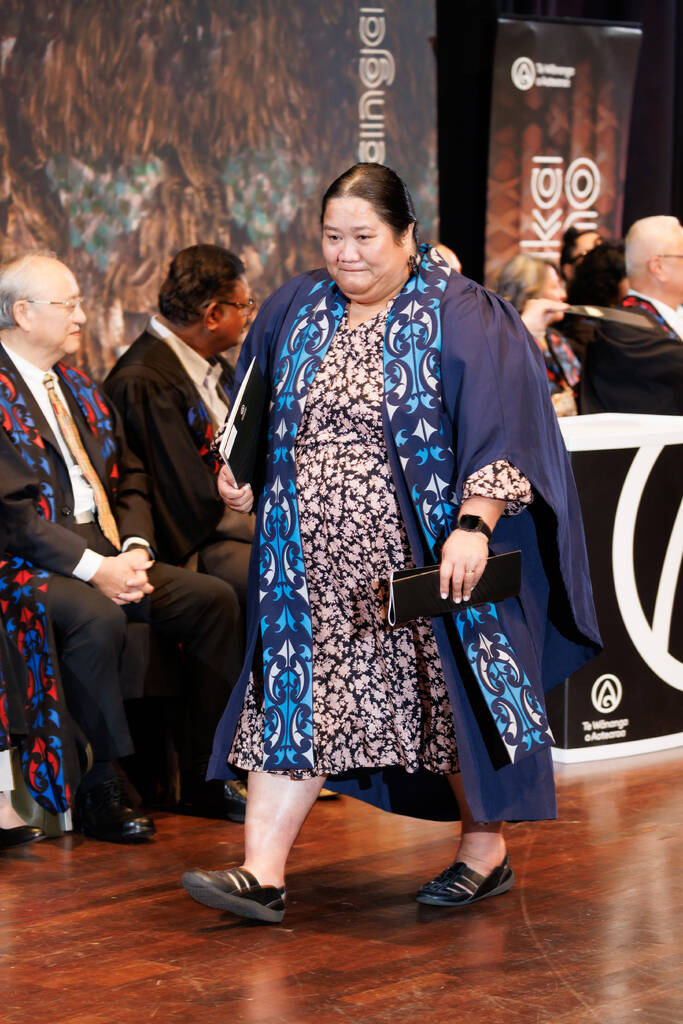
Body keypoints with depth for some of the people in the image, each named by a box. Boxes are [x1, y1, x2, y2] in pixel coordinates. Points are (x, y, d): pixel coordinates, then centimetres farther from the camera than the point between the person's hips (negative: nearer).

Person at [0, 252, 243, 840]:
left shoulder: (80, 389, 19)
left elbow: (129, 480, 17)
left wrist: (134, 549, -3)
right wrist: (92, 566, -22)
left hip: (108, 555, 8)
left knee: (215, 599, -5)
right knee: (97, 617, -36)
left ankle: (206, 771, 1)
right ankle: (99, 791, -24)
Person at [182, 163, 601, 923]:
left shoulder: (461, 318, -9)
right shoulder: (297, 307, 8)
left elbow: (501, 428, -16)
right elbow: (255, 405, 24)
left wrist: (473, 526, -25)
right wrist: (236, 465, 12)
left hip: (426, 563, -4)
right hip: (314, 563, 4)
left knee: (450, 695, 6)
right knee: (295, 697, -1)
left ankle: (485, 851, 25)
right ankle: (262, 874, -1)